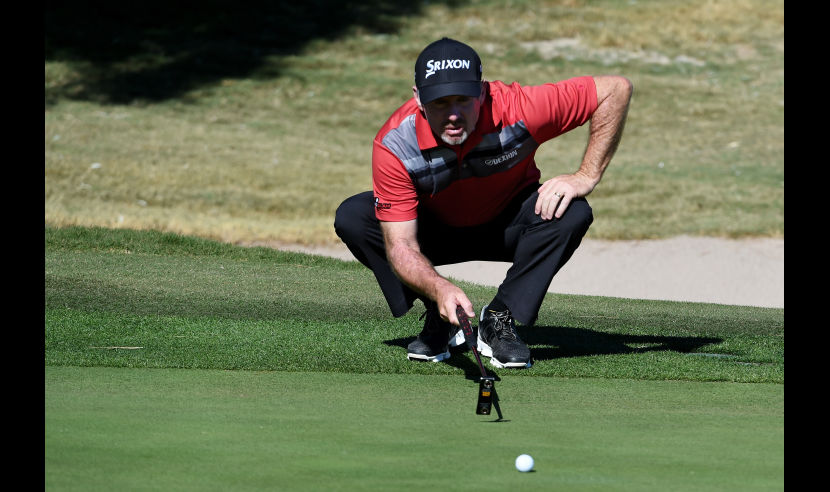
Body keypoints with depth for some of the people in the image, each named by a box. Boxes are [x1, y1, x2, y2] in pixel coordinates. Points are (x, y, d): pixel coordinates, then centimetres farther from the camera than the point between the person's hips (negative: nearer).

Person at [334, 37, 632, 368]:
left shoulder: (517, 109, -34)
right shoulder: (394, 144, -32)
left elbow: (617, 89, -26)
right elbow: (400, 246, -33)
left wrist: (586, 177, -28)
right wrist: (440, 289, -54)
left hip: (507, 227, 0)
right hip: (435, 228, 0)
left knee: (572, 213, -31)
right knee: (352, 217, -25)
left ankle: (499, 320, -15)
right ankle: (440, 320, -9)